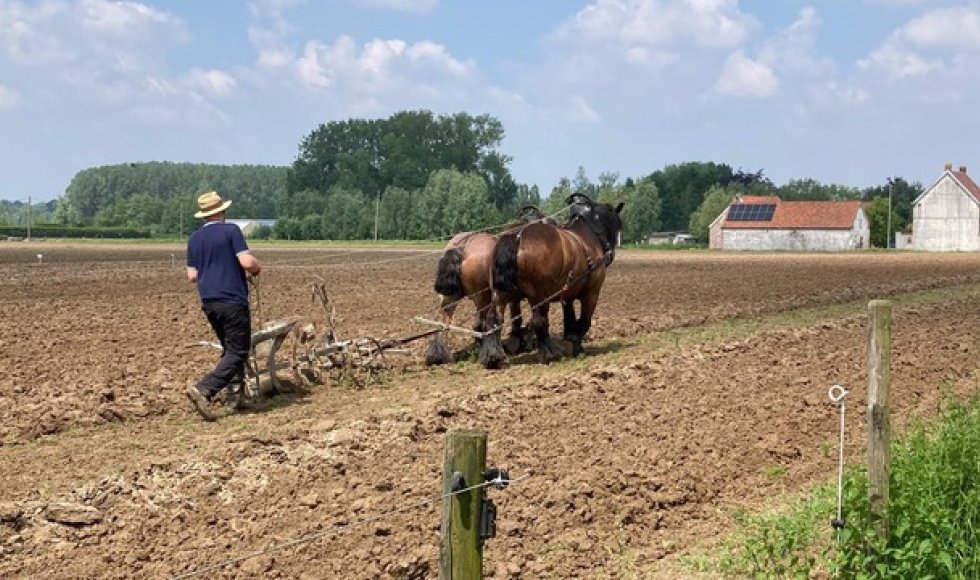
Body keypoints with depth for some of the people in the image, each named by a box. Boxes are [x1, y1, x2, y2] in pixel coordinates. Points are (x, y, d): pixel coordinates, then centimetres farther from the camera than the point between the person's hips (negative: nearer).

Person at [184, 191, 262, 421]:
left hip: (209, 303, 7)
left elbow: (192, 275, 11)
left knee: (230, 349, 22)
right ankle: (203, 390, -20)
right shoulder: (230, 230, -8)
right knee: (237, 352, -5)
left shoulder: (194, 238, 10)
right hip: (233, 301, -7)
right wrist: (257, 268, 5)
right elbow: (247, 262, -17)